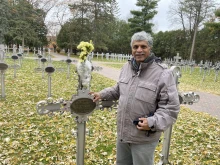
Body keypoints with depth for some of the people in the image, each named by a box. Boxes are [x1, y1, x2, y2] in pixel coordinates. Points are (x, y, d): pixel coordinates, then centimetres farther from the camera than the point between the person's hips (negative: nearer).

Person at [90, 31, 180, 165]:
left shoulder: (163, 74, -19)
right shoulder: (126, 67, 3)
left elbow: (171, 107, -18)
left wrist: (153, 122, -28)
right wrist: (102, 94, 11)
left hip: (144, 138, -6)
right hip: (122, 133, 7)